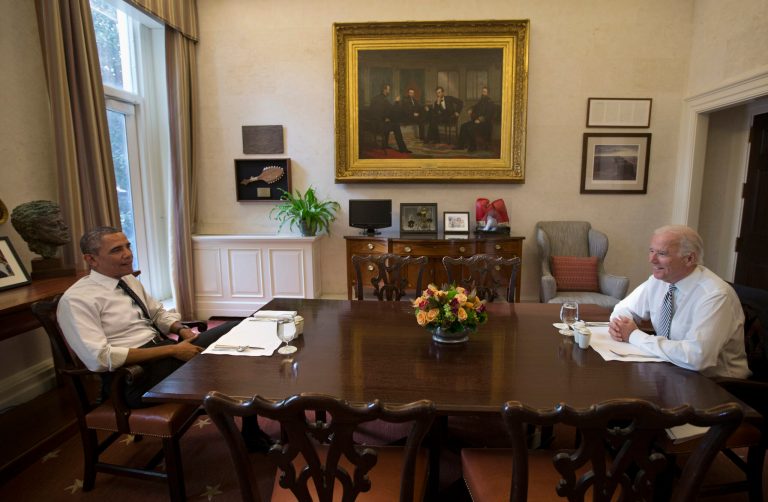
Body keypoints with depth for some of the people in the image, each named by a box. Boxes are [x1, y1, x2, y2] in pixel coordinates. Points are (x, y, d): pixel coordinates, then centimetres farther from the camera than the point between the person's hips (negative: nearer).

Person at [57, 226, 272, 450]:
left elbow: (159, 312, 21)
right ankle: (251, 436, 3)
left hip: (164, 348, 8)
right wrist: (172, 350, -22)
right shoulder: (76, 300, -12)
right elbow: (100, 358, -21)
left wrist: (182, 330, -2)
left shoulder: (129, 280, 11)